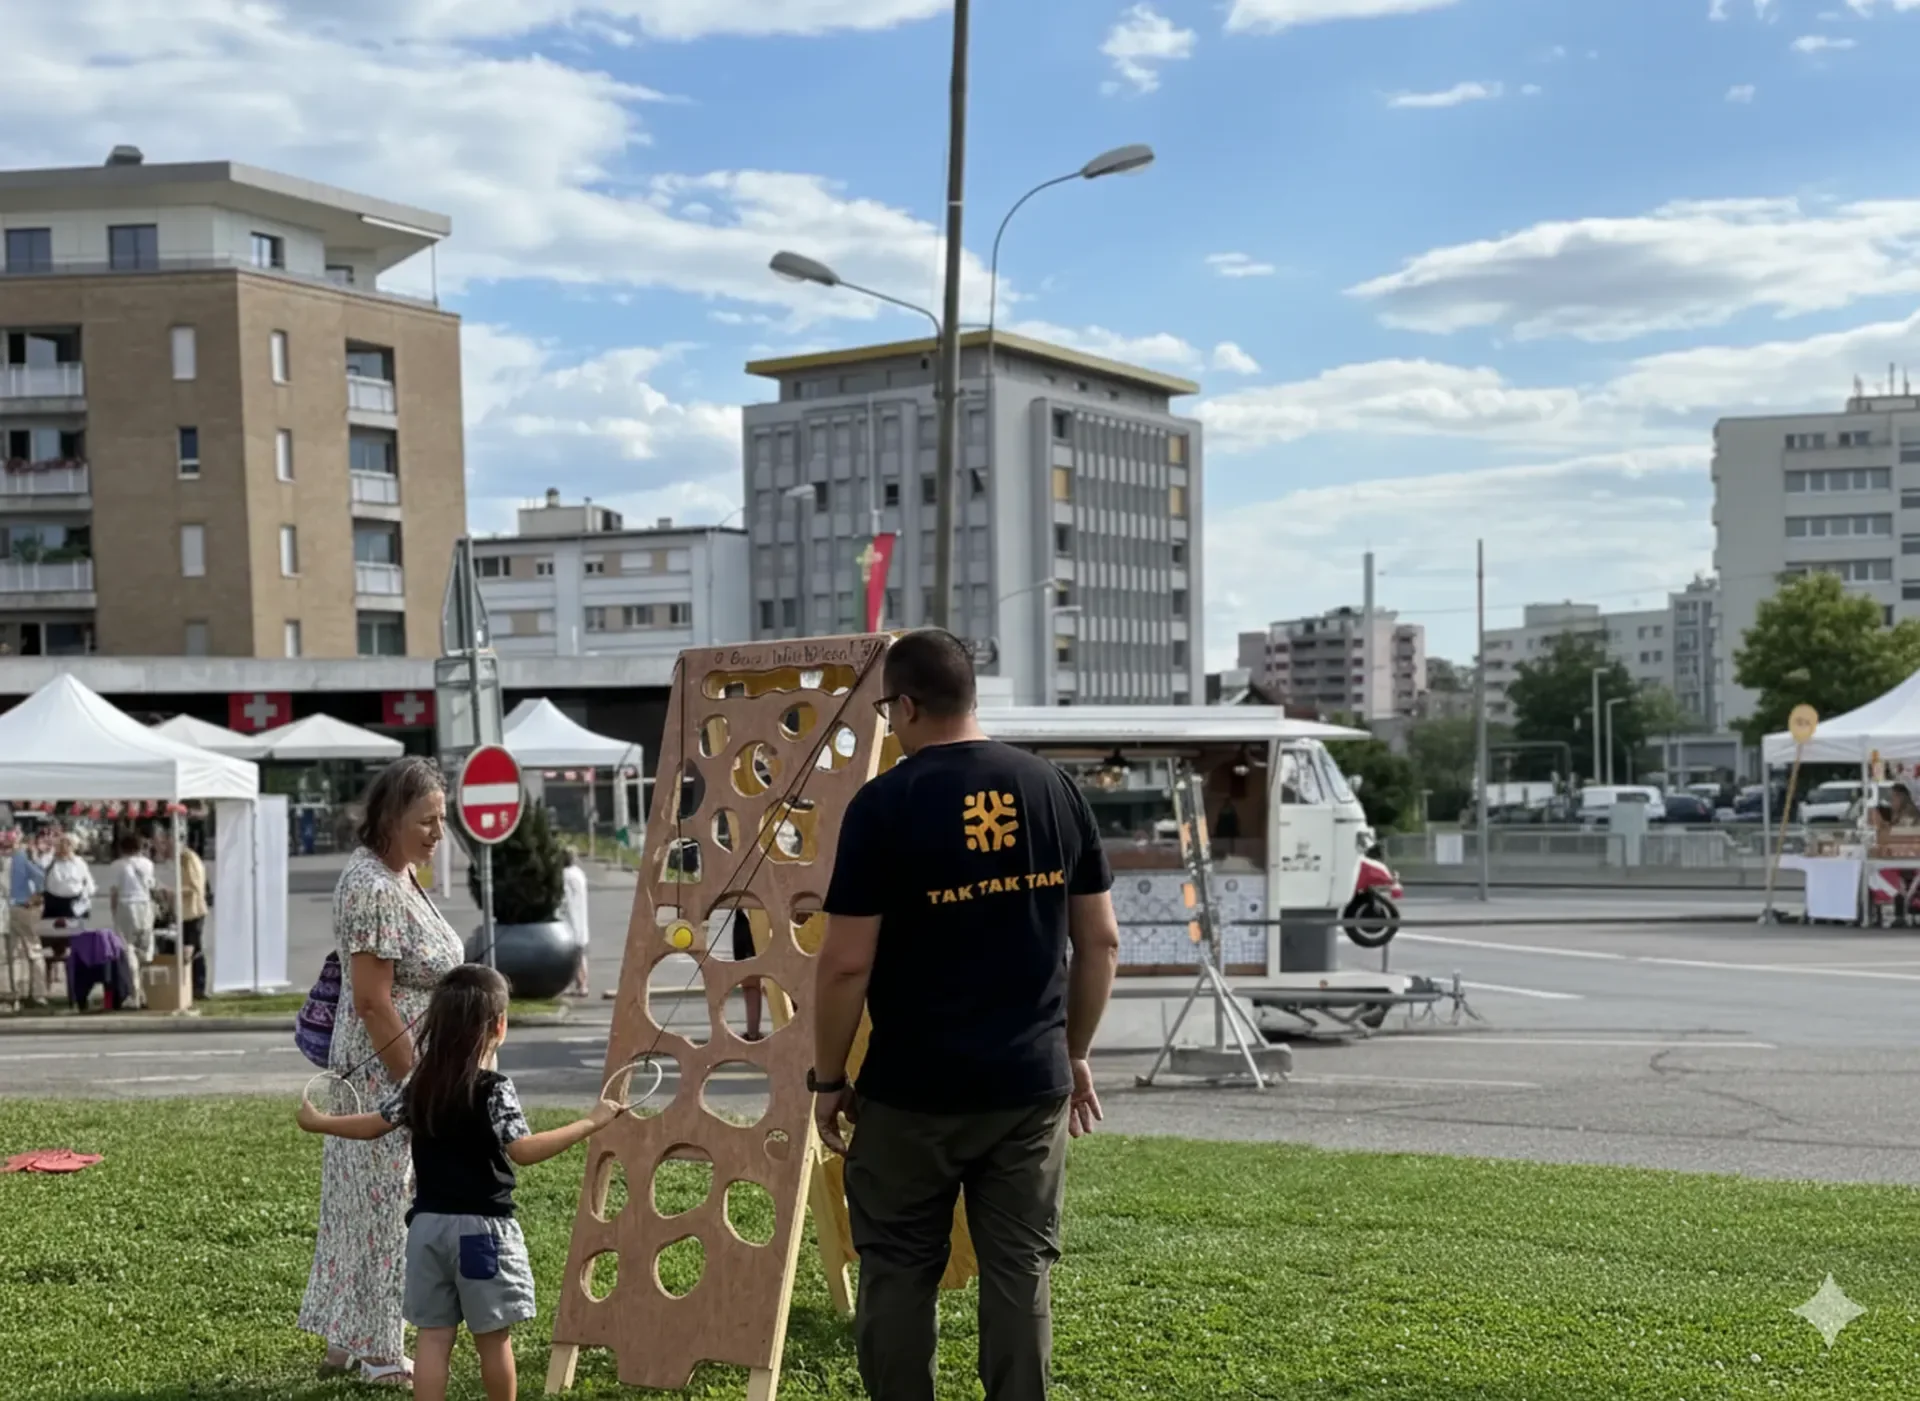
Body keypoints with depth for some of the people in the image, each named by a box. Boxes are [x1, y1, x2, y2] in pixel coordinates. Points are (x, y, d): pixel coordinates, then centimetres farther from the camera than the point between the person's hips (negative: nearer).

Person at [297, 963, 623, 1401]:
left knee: (434, 1335, 6)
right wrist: (591, 1123, -23)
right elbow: (523, 1151, -23)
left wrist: (319, 1122, 30)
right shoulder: (493, 1089, -15)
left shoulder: (418, 1085, 4)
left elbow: (375, 1126, 12)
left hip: (428, 1225, 5)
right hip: (481, 1228, -5)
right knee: (493, 1337, 7)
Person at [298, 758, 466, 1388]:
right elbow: (373, 1004, -23)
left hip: (397, 1074, 10)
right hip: (386, 1076, -10)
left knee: (365, 1208, 16)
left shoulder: (398, 874, 9)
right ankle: (380, 1356, 12)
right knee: (386, 1211, 1)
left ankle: (344, 1342, 26)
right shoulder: (373, 889, -21)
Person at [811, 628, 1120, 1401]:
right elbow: (1100, 941, 7)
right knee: (1020, 1272, 11)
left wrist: (828, 1079, 0)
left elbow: (846, 964, -11)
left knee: (896, 1275, 10)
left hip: (912, 1090, -4)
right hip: (1032, 1083, 4)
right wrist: (1075, 1052, 17)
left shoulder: (884, 803, -11)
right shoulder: (1055, 789, 3)